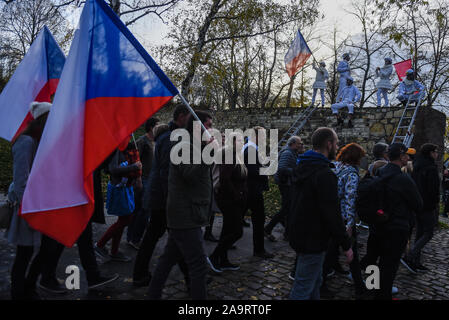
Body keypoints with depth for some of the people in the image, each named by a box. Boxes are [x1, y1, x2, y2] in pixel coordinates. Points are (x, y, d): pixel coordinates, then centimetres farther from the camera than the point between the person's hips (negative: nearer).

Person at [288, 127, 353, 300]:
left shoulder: (302, 167, 9)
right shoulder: (324, 174, -23)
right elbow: (332, 214, -24)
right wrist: (346, 245, -14)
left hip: (298, 233, 10)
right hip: (312, 240, -10)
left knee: (315, 281, 25)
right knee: (303, 288, 2)